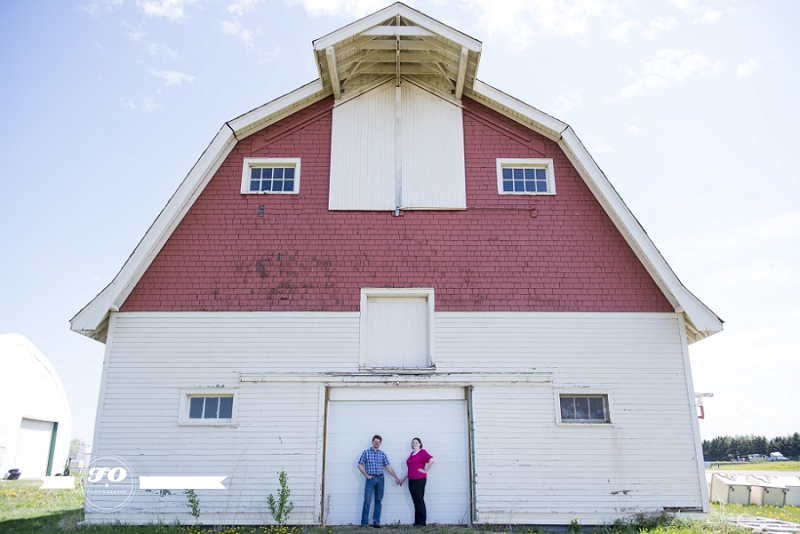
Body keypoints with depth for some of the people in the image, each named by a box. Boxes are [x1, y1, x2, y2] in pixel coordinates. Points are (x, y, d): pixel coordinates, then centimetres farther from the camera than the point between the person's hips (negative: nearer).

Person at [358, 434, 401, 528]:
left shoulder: (382, 454, 9)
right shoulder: (366, 452, 1)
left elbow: (388, 466, 8)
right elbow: (360, 465, 1)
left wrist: (396, 478, 4)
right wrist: (367, 475, -6)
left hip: (380, 478, 3)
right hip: (370, 478, -3)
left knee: (378, 501, 6)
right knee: (367, 501, -4)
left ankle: (376, 522, 13)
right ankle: (364, 523, 3)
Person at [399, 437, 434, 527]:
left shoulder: (422, 452, -6)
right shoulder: (412, 453, 17)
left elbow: (431, 460, -20)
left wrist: (426, 470, -14)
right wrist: (404, 479, 22)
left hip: (419, 480, -8)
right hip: (411, 480, 8)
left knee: (419, 501, -4)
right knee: (415, 501, 10)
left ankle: (422, 522, 3)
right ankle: (417, 521, 15)